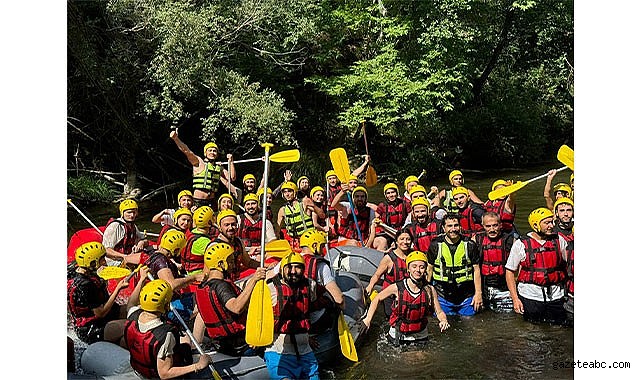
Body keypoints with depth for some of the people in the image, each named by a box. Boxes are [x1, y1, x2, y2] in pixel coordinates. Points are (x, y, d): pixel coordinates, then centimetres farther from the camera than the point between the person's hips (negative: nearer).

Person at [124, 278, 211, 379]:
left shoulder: (133, 315, -23)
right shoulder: (166, 334, -41)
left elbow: (131, 303, 4)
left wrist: (141, 280, 11)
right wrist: (198, 366, -33)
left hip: (138, 371, 5)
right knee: (186, 345, 22)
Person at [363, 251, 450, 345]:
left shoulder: (430, 290, -13)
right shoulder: (397, 287, -17)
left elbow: (440, 312, -7)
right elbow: (377, 299, -5)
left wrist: (443, 320, -28)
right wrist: (368, 318, -12)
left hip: (420, 337, 2)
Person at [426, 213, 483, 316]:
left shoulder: (470, 245, 0)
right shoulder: (435, 245, -1)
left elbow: (476, 269, 3)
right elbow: (429, 269, 6)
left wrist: (478, 293, -1)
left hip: (467, 298, 0)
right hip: (442, 297, 0)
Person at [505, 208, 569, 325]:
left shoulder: (559, 240, 3)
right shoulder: (520, 244, -5)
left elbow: (568, 265, 13)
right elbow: (510, 272, -1)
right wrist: (515, 299, -8)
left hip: (555, 297, 2)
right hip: (530, 297, -2)